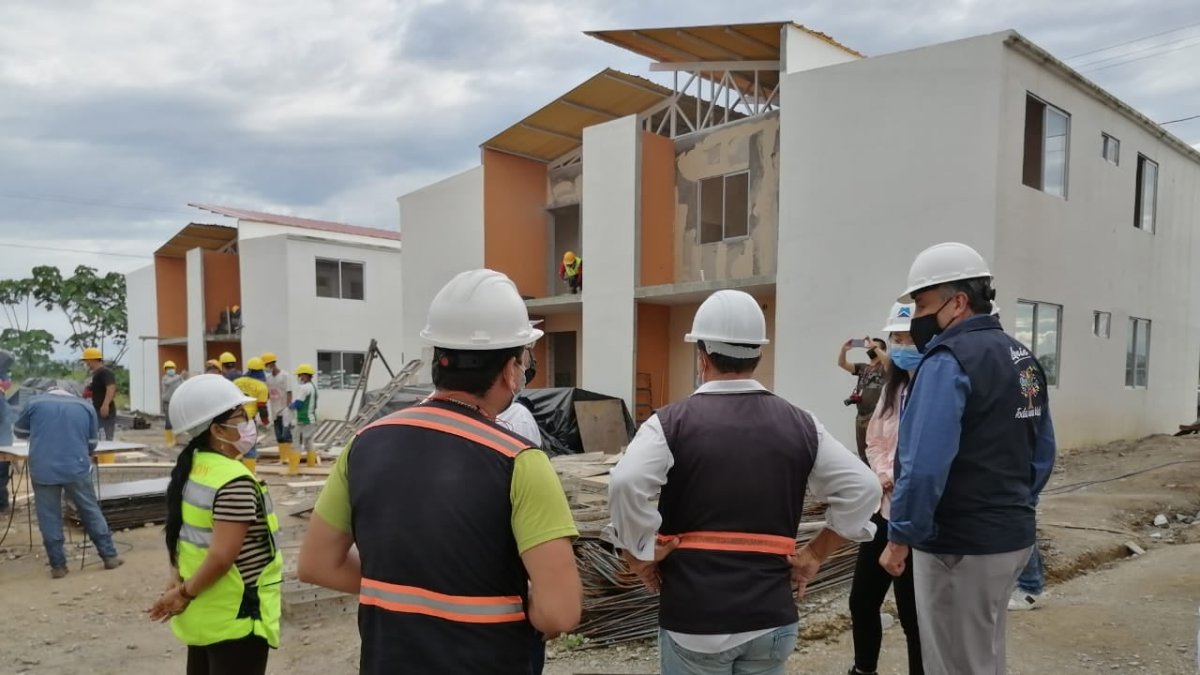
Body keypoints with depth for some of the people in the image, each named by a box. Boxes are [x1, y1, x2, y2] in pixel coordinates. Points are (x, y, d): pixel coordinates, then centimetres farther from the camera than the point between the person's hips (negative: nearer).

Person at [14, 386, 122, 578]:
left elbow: (19, 431, 23)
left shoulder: (34, 403, 9)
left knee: (49, 518, 9)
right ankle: (110, 556, 15)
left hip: (43, 470, 0)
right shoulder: (86, 406, 12)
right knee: (91, 512, 11)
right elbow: (92, 443, 16)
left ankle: (58, 565, 13)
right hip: (76, 468, 1)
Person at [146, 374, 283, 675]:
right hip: (235, 618, -9)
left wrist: (177, 578, 8)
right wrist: (186, 592, -11)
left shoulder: (189, 470, 4)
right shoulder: (235, 482, -24)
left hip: (202, 613, 9)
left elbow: (179, 530, 13)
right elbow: (222, 556, -26)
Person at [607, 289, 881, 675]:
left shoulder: (672, 422, -10)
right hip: (772, 617, 3)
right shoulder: (800, 424, 2)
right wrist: (815, 555, 7)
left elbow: (625, 484, -25)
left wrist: (640, 555, -11)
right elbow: (863, 489, 1)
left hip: (694, 618, -3)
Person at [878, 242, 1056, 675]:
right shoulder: (1023, 358, 10)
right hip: (1012, 537, 9)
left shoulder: (949, 360, -19)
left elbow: (925, 464, -27)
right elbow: (1043, 452, 15)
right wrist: (1014, 507, 20)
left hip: (959, 546, -9)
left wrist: (901, 537, -17)